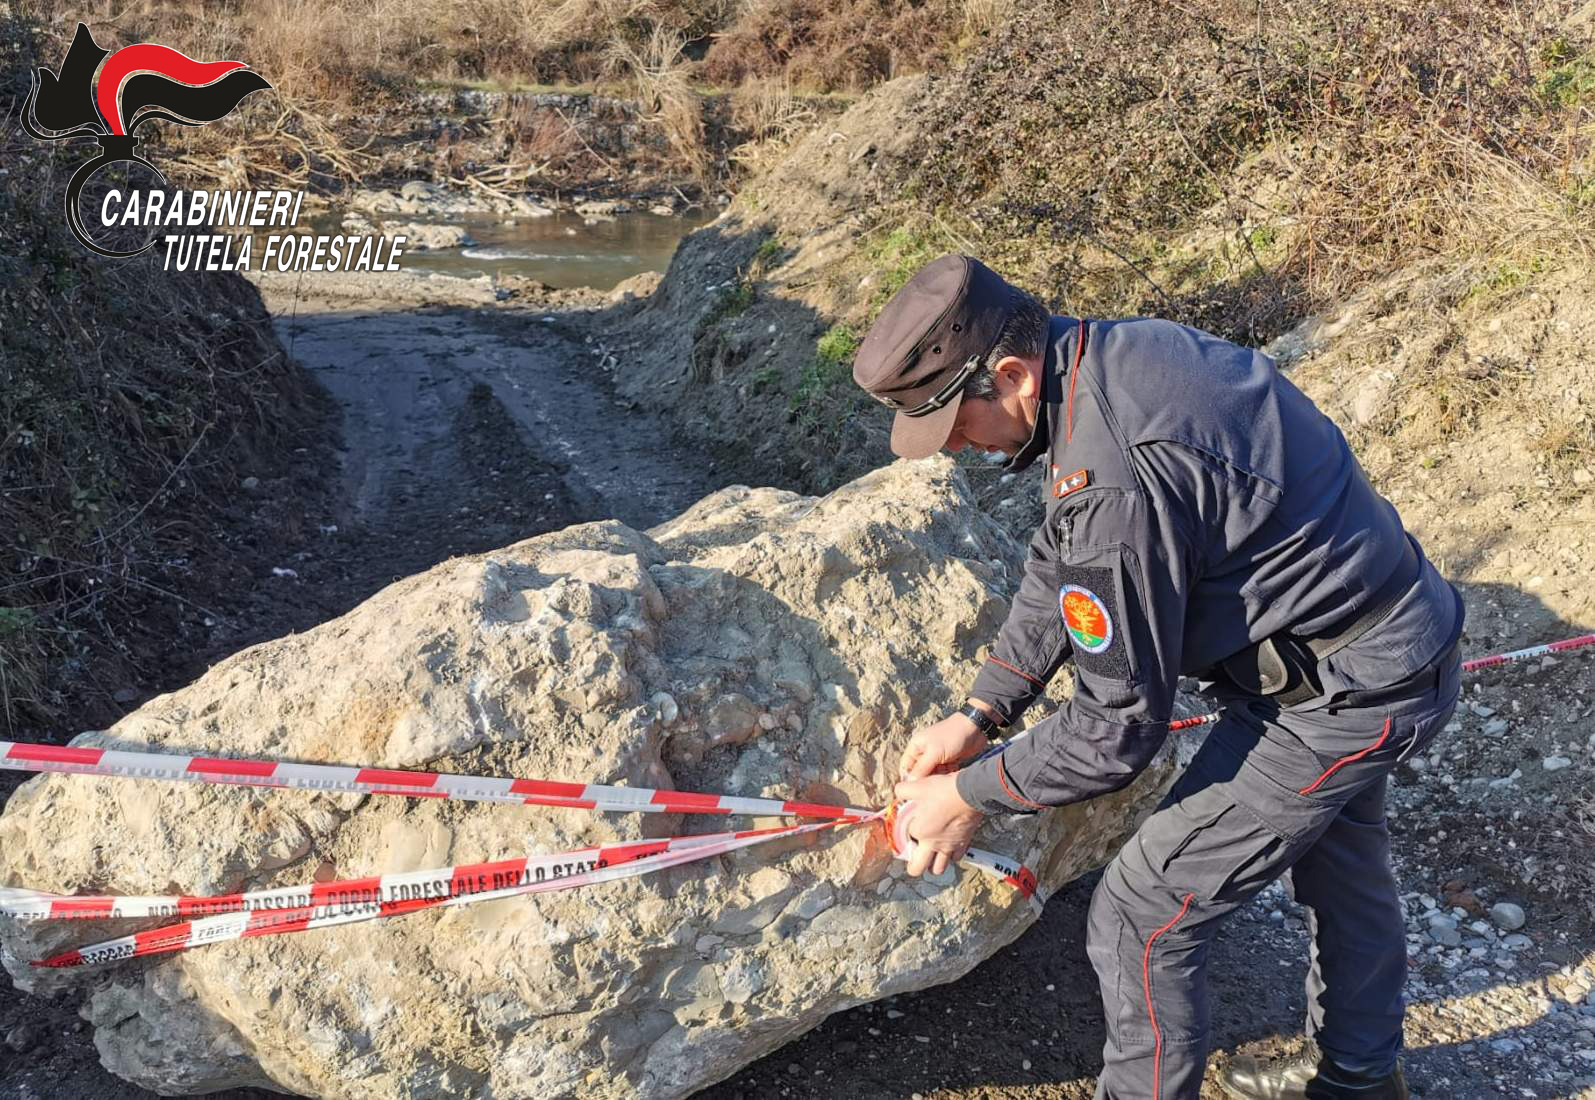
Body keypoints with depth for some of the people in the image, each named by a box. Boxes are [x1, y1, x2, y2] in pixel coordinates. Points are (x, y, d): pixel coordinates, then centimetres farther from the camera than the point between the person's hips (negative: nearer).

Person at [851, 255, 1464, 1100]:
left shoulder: (1115, 482, -34)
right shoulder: (1110, 351, -3)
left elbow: (1120, 725, -25)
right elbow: (1059, 563, 7)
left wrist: (971, 795, -11)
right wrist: (978, 715, 4)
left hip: (1345, 697, -10)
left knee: (1142, 919, -1)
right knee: (1337, 864, 32)